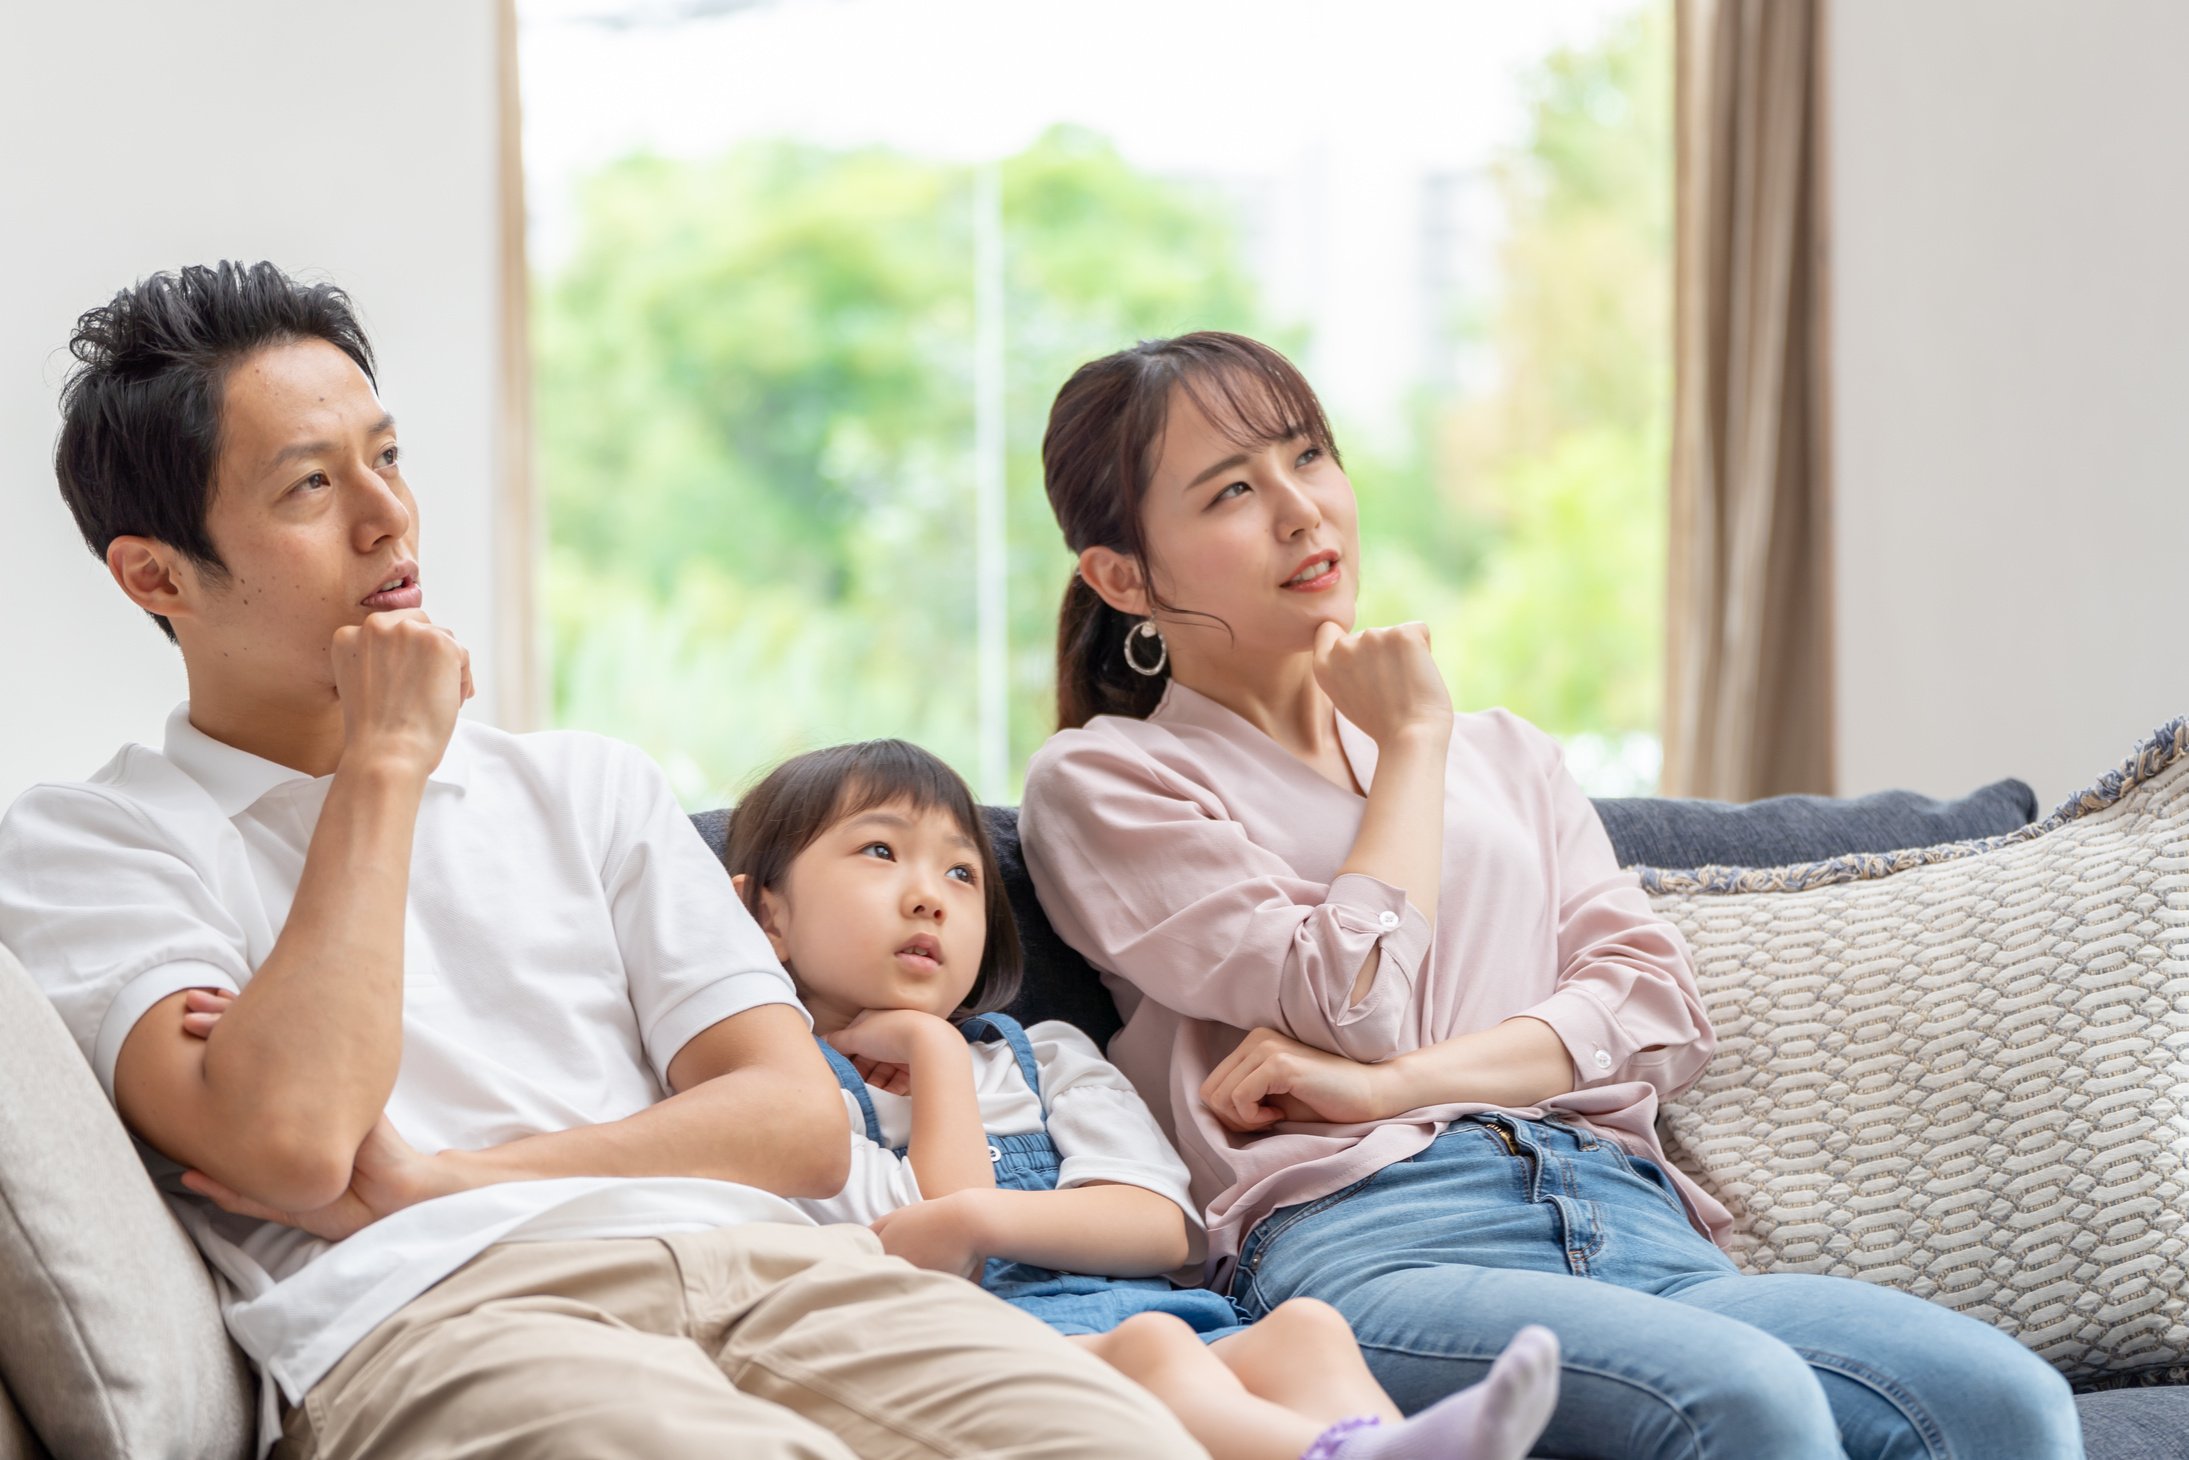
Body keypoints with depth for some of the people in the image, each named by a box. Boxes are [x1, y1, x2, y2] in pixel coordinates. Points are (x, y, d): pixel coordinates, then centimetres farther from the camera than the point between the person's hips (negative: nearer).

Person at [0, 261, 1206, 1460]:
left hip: (761, 1262, 5)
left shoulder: (588, 789, 27)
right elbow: (289, 1140, -7)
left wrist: (431, 1181, 0)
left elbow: (800, 1123, 14)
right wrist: (384, 764, 4)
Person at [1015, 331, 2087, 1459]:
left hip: (1633, 1226, 5)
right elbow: (1358, 1006, -2)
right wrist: (1411, 741, 11)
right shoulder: (1102, 781, 12)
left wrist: (1396, 1083, -3)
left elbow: (1657, 1005, 13)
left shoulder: (1505, 754, 29)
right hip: (1369, 1240, -5)